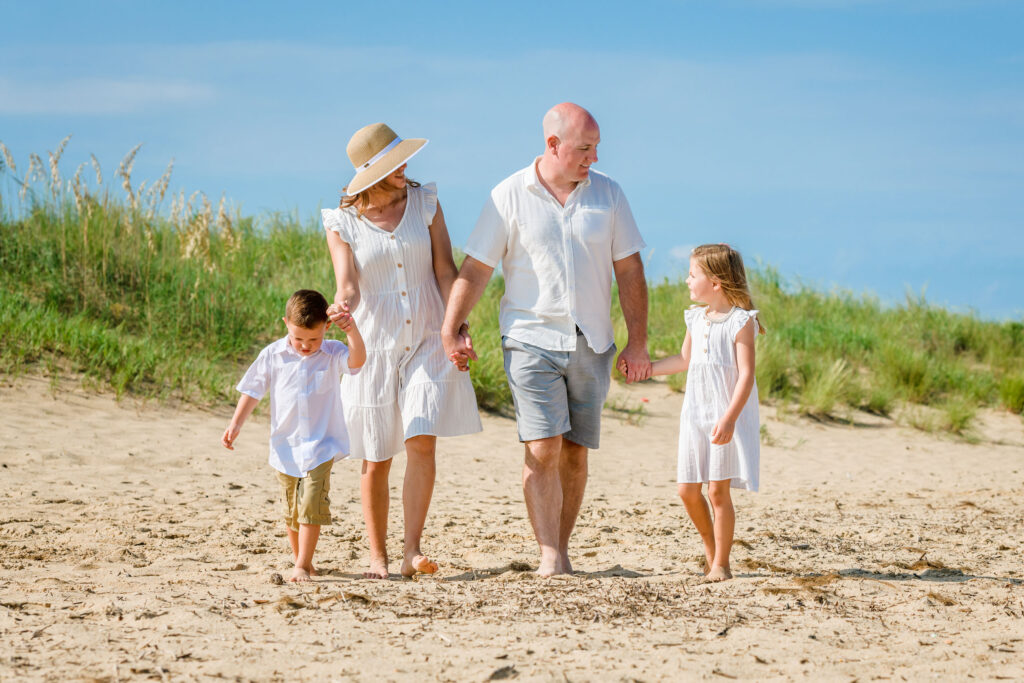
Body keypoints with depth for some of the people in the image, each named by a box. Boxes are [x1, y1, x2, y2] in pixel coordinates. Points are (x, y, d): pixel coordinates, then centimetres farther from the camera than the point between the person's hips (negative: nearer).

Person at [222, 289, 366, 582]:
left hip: (320, 447, -2)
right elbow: (253, 391, 8)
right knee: (292, 511, 10)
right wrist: (236, 424, 1)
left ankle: (303, 565, -8)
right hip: (286, 447, 3)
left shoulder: (332, 354, -4)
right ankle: (299, 558, 27)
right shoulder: (273, 355, 0)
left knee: (312, 505, -14)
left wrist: (352, 331, -39)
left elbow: (357, 360, -24)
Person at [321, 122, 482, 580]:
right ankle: (378, 558, 14)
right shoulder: (343, 222, -2)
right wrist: (342, 308, -34)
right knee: (376, 459, 3)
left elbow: (445, 270, 1)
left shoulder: (424, 203, 3)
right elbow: (348, 286, -10)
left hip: (426, 342, 1)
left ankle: (413, 551, -16)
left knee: (422, 442, -16)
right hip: (374, 345, -1)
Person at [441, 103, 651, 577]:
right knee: (542, 448, -13)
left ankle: (562, 550, 16)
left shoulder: (606, 193, 5)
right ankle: (549, 557, -15)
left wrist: (638, 343, 4)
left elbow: (629, 270, 7)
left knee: (575, 451, 6)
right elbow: (475, 269, -1)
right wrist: (451, 329, -9)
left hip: (590, 343, 3)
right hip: (531, 338, -3)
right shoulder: (509, 196, -2)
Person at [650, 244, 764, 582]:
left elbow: (746, 374, -17)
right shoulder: (696, 319, 11)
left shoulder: (741, 322, -11)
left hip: (727, 419, -7)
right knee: (688, 490, 5)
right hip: (696, 415, 7)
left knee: (718, 490, -6)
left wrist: (729, 418, -25)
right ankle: (710, 550, 25)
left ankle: (721, 564, 3)